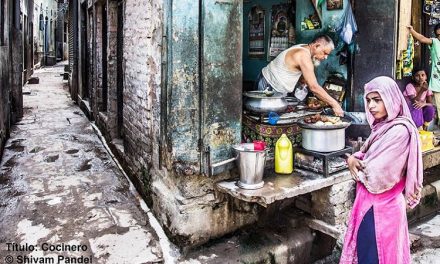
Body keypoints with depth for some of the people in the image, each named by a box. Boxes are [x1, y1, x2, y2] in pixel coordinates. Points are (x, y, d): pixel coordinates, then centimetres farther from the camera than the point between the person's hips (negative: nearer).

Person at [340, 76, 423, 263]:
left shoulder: (399, 131, -23)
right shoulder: (383, 126, 6)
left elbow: (375, 175, -25)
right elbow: (367, 156, 13)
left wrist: (355, 163, -6)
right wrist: (354, 159, -9)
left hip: (379, 206, -8)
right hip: (373, 203, 8)